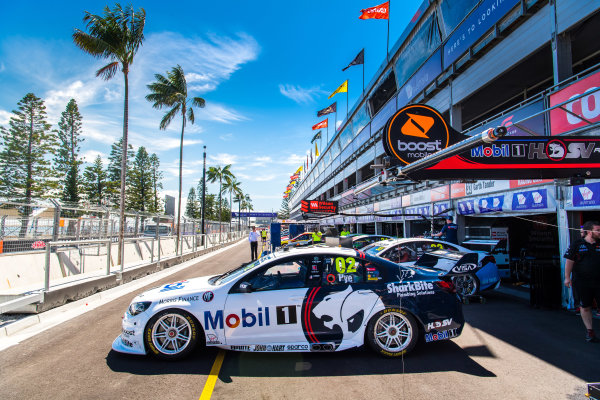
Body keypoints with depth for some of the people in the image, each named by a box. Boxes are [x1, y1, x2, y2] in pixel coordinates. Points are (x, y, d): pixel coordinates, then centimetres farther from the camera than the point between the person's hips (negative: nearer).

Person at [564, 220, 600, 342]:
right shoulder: (577, 244, -1)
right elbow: (569, 261, -1)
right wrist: (567, 277, -5)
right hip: (581, 282, -1)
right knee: (585, 307, 8)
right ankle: (589, 330, 22)